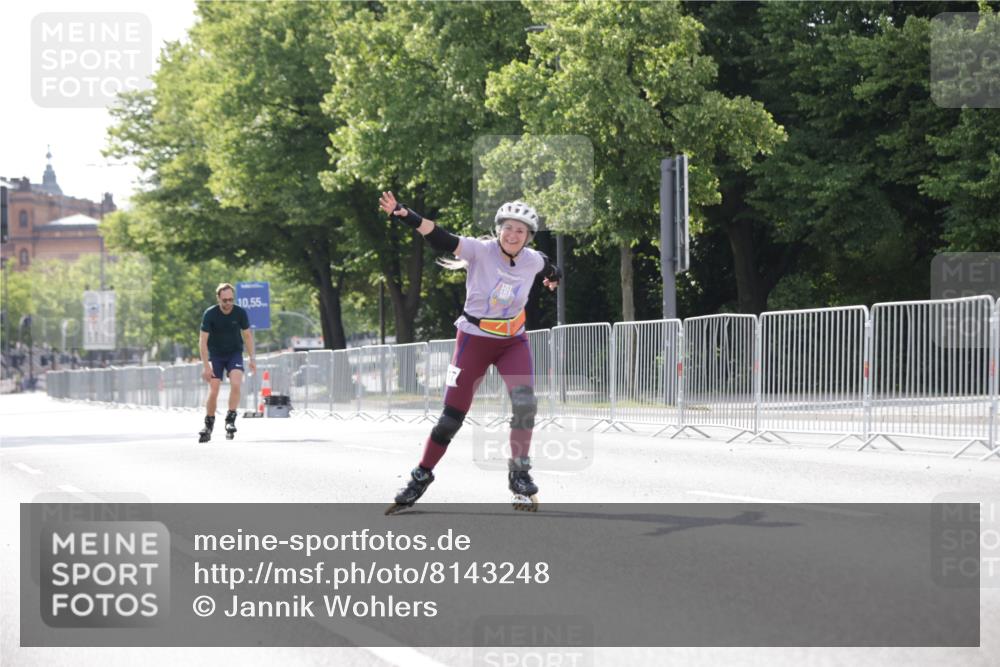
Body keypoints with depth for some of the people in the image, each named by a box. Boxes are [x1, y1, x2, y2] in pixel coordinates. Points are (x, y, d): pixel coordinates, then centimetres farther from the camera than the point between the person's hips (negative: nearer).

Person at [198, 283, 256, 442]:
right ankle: (208, 426, 11)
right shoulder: (210, 314, -16)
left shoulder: (240, 313, -11)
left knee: (236, 384, -23)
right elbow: (203, 341, -13)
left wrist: (252, 358, -1)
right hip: (215, 355, -1)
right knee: (213, 392, -6)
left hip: (235, 353, 1)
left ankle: (230, 420, -13)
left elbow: (247, 336, 4)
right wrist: (205, 366, -18)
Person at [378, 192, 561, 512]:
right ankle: (422, 475, 17)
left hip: (514, 341, 3)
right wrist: (404, 214, -45)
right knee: (452, 415, -1)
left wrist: (553, 276, 43)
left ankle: (519, 474, -5)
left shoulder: (532, 261, -6)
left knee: (525, 402, -20)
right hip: (474, 340, -2)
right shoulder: (481, 251, -17)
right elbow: (441, 239, -29)